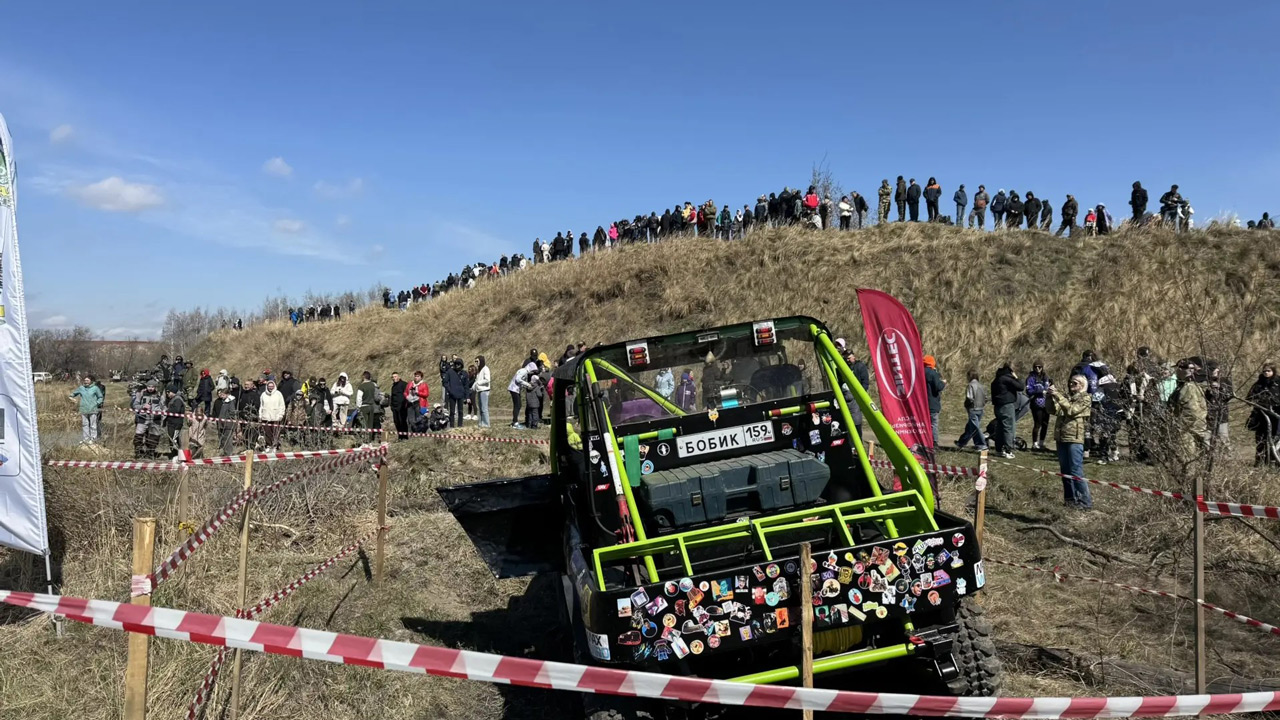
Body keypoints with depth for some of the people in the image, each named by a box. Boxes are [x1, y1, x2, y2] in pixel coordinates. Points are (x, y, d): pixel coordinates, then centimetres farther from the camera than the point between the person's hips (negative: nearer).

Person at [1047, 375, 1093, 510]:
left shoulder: (1085, 399, -2)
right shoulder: (1067, 397, 17)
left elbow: (1071, 410, -16)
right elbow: (1054, 410, 5)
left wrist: (1057, 395, -20)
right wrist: (1050, 397, -11)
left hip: (1075, 439, -7)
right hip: (1061, 437, 7)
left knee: (1076, 472, -9)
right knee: (1065, 471, 11)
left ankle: (1086, 501, -5)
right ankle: (1070, 499, 19)